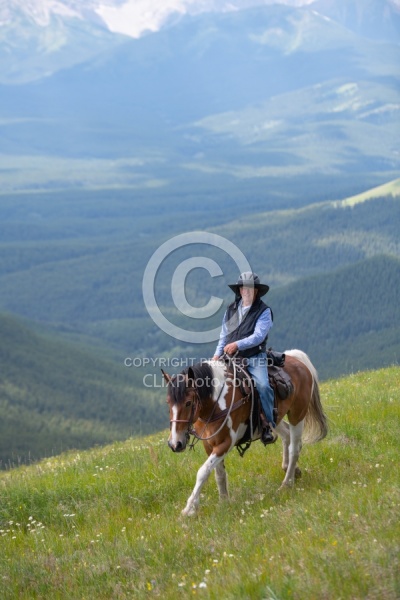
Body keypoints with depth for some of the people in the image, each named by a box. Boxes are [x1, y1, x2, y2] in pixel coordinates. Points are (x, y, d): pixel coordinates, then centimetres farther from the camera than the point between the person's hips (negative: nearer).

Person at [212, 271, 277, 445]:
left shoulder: (264, 311, -2)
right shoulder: (231, 310, 13)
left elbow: (258, 335, -15)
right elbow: (224, 335, 19)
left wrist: (238, 344, -27)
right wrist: (218, 354, 4)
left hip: (255, 358, -5)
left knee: (263, 386, -27)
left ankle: (268, 425, -18)